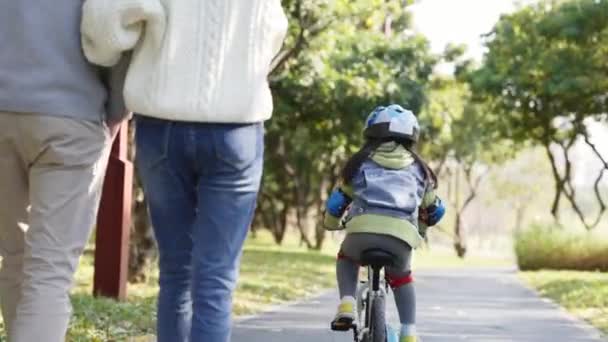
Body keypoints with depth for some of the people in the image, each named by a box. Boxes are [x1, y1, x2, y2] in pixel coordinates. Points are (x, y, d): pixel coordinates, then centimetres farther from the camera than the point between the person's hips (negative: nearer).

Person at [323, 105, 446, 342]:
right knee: (401, 278, 32)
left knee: (346, 258, 34)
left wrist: (332, 223, 46)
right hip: (402, 236, 1)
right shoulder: (418, 168, 26)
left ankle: (347, 306, 11)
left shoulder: (361, 162, 22)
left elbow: (338, 201, 24)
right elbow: (433, 210, 35)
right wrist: (421, 229, 56)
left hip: (363, 230, -1)